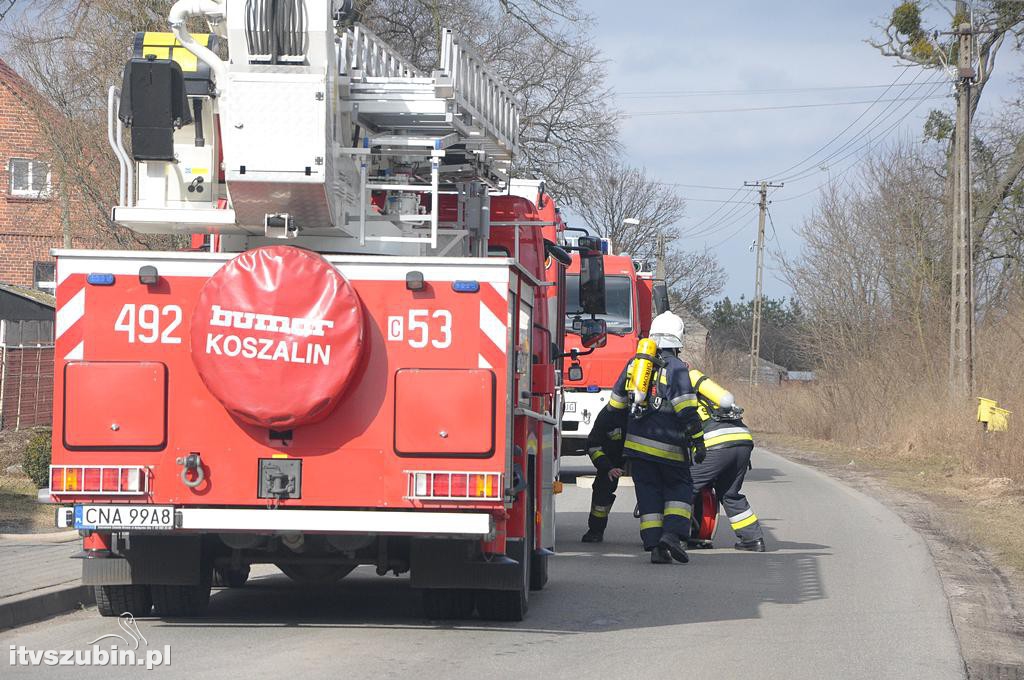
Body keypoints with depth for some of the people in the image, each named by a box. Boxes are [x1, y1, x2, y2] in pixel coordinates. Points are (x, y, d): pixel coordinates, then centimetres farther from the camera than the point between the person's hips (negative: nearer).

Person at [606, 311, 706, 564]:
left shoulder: (635, 363, 13)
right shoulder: (676, 368, -6)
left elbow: (616, 402, 20)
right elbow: (687, 409, -14)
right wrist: (698, 440, -11)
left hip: (637, 441, 4)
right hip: (669, 445, -4)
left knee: (648, 493, 9)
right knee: (679, 487, 10)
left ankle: (654, 545, 0)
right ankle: (672, 533, -11)